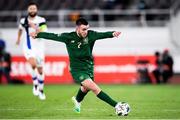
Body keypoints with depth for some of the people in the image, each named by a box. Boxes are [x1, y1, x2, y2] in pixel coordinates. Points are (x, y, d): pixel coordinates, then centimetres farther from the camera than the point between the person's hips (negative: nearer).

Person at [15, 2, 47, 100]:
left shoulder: (41, 21, -9)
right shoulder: (23, 21, 0)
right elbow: (20, 29, 23)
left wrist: (35, 28, -30)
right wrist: (18, 39, 34)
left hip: (39, 47, 0)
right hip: (28, 48, 0)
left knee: (40, 70, 8)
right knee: (33, 64, -28)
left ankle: (41, 90, 27)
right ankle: (35, 84, -6)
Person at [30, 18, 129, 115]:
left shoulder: (90, 35, -12)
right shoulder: (69, 37, -14)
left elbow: (102, 35, -30)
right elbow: (53, 36, -2)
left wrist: (112, 34, -49)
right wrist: (38, 35, 6)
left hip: (89, 67, 4)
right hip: (77, 69, -4)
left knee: (86, 88, 28)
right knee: (95, 88, -21)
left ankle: (77, 100, 62)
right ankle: (116, 105, -23)